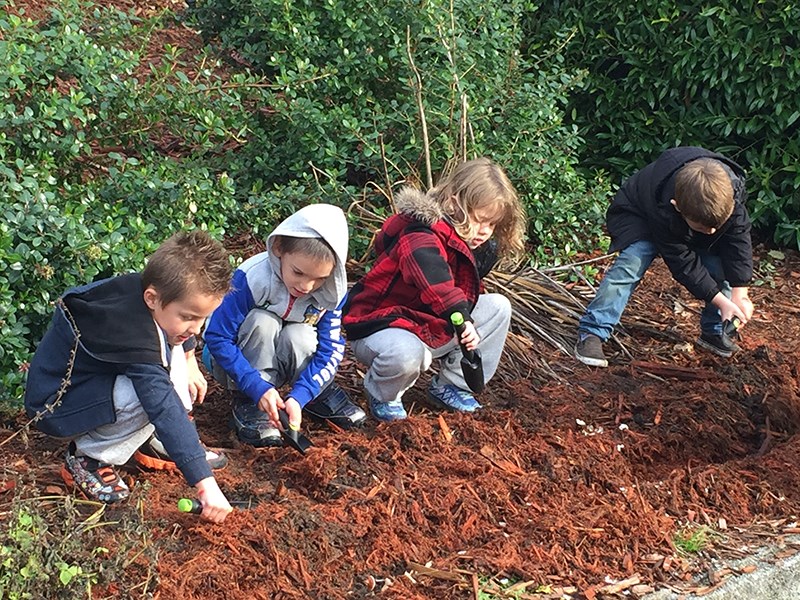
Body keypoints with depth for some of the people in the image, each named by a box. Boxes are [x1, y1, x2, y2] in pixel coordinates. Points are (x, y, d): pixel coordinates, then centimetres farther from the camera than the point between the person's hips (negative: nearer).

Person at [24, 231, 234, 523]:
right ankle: (87, 460, -12)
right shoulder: (134, 339, -37)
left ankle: (151, 440, 0)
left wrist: (188, 362, 5)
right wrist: (206, 484, -42)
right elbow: (165, 409, -40)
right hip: (56, 406, -9)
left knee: (171, 344, 0)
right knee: (154, 390, -32)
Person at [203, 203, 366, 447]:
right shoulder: (251, 278, -31)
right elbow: (217, 338, -29)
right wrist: (258, 388, -37)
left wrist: (298, 397, -34)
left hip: (290, 361, 3)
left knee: (299, 335, -29)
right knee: (263, 322, -31)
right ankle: (248, 404, -20)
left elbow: (329, 352, -19)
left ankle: (320, 394, -4)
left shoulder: (333, 292, -20)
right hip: (237, 362, -2)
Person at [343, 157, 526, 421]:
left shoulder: (465, 245, 6)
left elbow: (466, 293, 0)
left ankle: (451, 386, 8)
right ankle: (382, 394, -3)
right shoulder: (422, 236, -26)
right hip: (378, 328, -9)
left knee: (498, 307, 0)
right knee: (404, 354, -43)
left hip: (434, 328, 9)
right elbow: (431, 274, -48)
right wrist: (460, 316, -59)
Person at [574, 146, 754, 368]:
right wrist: (721, 301, -29)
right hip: (638, 215, -5)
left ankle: (715, 331, 8)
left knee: (721, 266, -12)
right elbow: (683, 263, -31)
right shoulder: (665, 209, -43)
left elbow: (738, 236, -20)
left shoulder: (731, 188, -34)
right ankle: (592, 334, -23)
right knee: (630, 264, -26)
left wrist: (740, 294, -22)